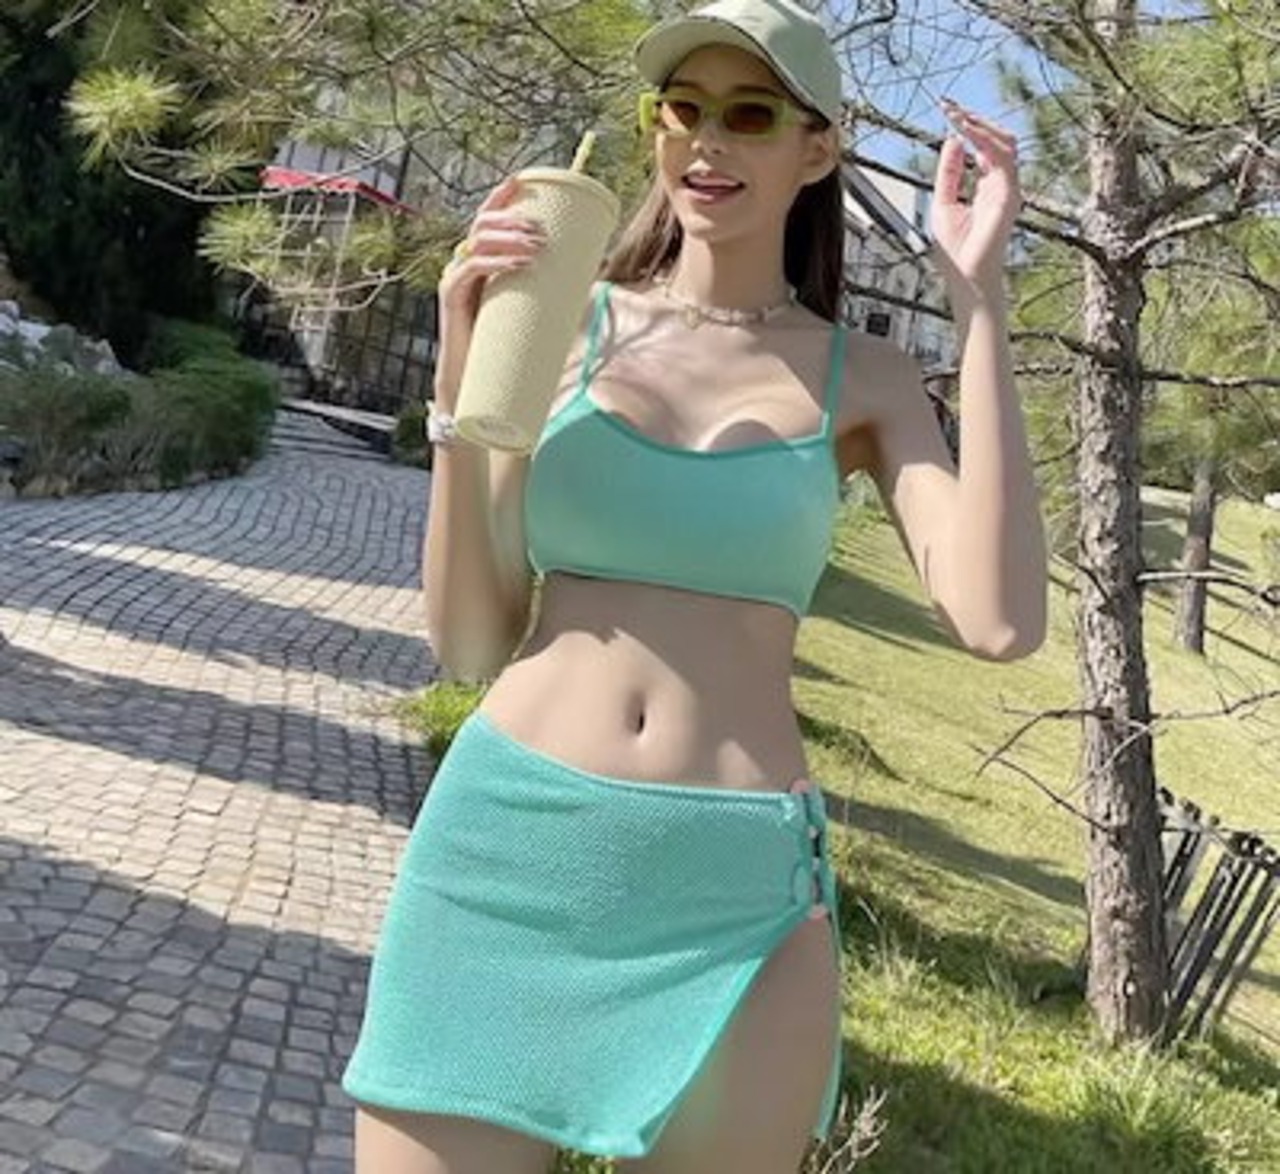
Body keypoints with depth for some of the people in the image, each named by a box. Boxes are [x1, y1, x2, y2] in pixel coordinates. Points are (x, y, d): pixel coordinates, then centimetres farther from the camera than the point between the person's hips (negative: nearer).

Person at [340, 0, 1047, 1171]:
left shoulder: (864, 379, 4)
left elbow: (1001, 623, -12)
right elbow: (468, 645, 4)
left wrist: (979, 298, -8)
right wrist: (461, 379, -9)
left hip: (737, 902, 0)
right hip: (500, 853, 1)